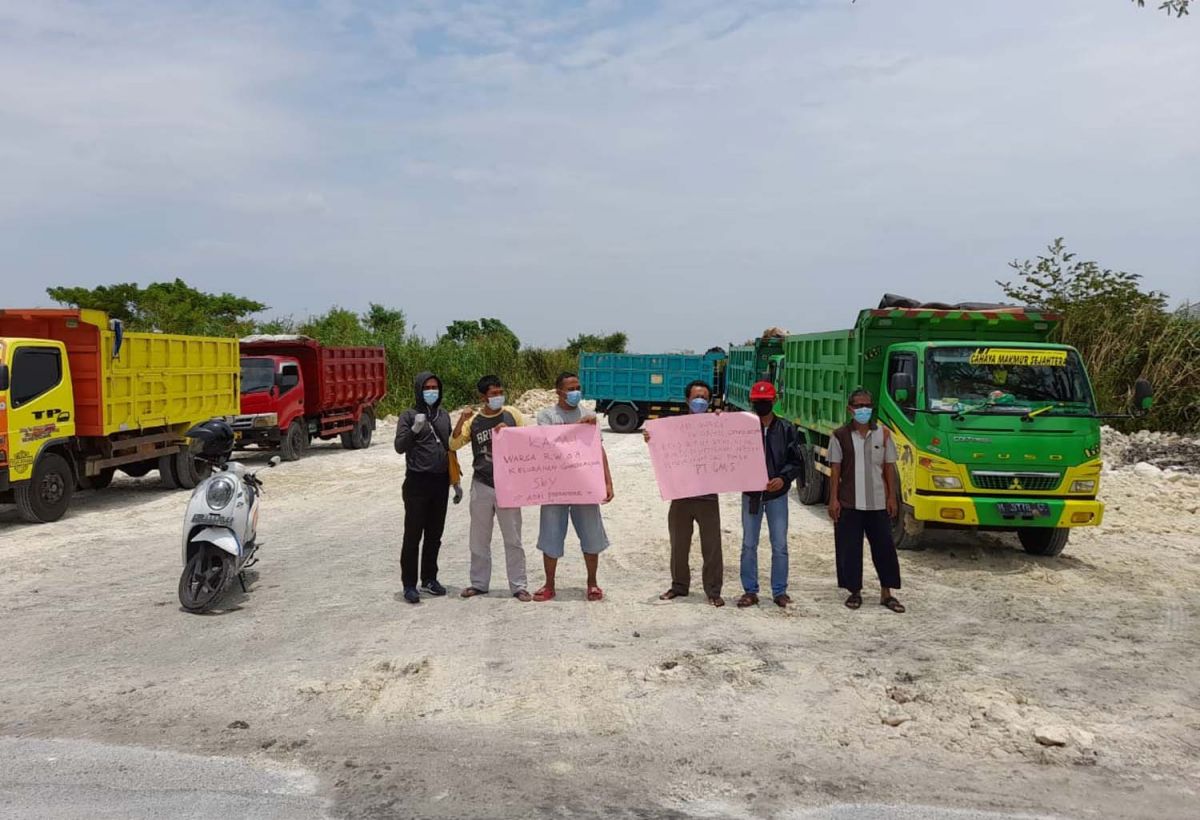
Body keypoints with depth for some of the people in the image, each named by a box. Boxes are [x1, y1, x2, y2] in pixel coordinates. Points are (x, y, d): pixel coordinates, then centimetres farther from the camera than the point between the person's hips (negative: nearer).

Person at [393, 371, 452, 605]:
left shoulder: (443, 415, 12)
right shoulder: (409, 415, -4)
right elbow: (399, 447, -12)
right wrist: (414, 429, -30)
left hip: (441, 482, 5)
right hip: (417, 482, -5)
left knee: (434, 535, 12)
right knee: (413, 535, -2)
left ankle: (430, 578, 23)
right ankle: (409, 584, 4)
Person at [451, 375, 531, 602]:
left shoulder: (513, 415, -1)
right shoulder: (473, 420, 2)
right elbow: (453, 445, -4)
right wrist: (461, 421, -18)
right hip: (482, 486, 2)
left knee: (513, 538, 3)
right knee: (479, 538, 11)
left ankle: (518, 585, 11)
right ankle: (479, 583, 24)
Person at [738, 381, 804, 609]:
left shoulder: (786, 428, 0)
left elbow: (796, 461, -1)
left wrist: (783, 478, -15)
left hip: (777, 494, 0)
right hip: (750, 493, 1)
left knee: (780, 545, 4)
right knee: (749, 545, 6)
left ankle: (780, 591, 16)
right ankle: (750, 590, 16)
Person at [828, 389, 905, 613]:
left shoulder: (883, 434, 4)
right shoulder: (840, 436, 0)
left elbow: (889, 467, 7)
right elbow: (835, 469, 0)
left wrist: (892, 497, 3)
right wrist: (833, 499, -5)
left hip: (878, 503, 1)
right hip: (849, 503, -1)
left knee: (884, 547, 4)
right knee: (849, 549, 4)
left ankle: (886, 593, 16)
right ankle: (855, 592, 17)